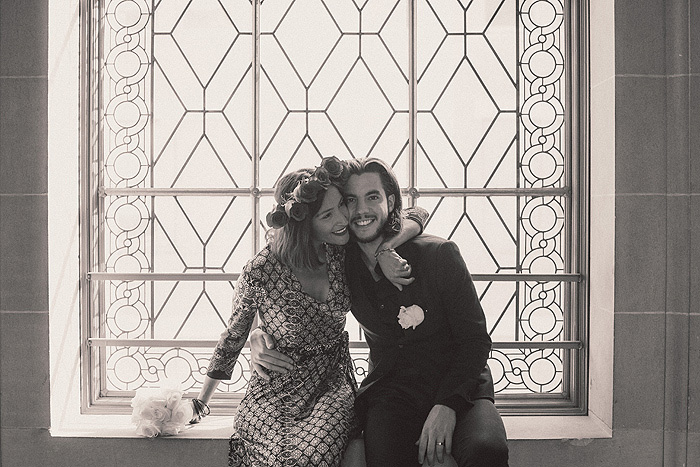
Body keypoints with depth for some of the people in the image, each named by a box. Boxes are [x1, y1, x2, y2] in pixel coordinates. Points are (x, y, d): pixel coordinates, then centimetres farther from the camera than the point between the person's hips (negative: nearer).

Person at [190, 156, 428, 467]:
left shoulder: (342, 251, -4)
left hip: (333, 387, 2)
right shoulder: (260, 272, -15)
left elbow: (415, 216, 5)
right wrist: (201, 402, 13)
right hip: (275, 396, -2)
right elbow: (234, 336, 3)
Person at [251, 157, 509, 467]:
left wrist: (446, 406, -19)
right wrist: (261, 337, -7)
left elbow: (475, 339, -5)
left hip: (458, 387, -1)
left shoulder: (439, 254, -6)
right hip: (390, 392, 2)